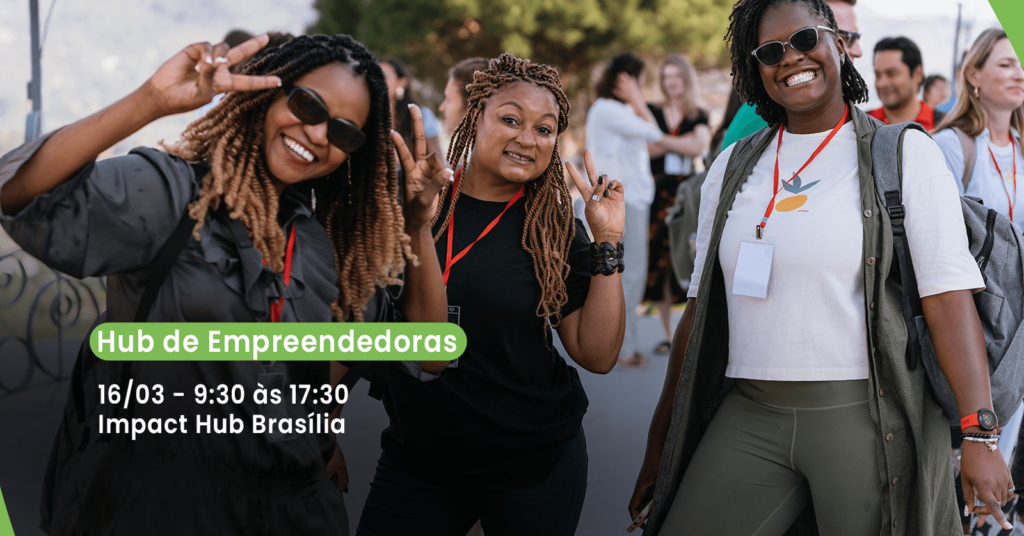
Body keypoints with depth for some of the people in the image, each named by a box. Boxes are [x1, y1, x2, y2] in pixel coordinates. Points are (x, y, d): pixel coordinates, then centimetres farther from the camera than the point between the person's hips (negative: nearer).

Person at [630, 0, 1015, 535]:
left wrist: (980, 436, -20)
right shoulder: (733, 167, 12)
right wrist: (660, 441, 14)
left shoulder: (905, 154, -1)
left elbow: (949, 300, -10)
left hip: (866, 416, -3)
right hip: (749, 416, 4)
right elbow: (701, 306, 14)